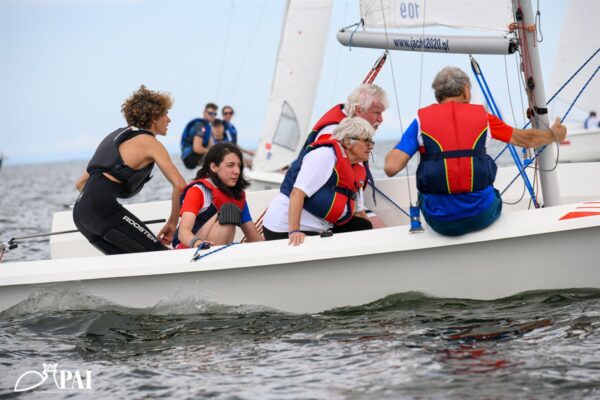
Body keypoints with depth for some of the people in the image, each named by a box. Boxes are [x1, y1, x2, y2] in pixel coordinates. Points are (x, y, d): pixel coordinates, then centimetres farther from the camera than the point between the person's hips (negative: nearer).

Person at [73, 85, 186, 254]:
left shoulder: (117, 135, 27)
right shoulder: (149, 142, 4)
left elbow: (80, 183, 27)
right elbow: (179, 184, -6)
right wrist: (172, 223, 3)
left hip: (81, 211, 9)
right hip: (102, 208, -9)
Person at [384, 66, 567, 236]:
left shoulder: (422, 120, 1)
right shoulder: (481, 116, 6)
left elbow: (391, 168, -8)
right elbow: (526, 139, 18)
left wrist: (396, 148, 15)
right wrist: (554, 135, 39)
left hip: (441, 222, -1)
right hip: (481, 216, 1)